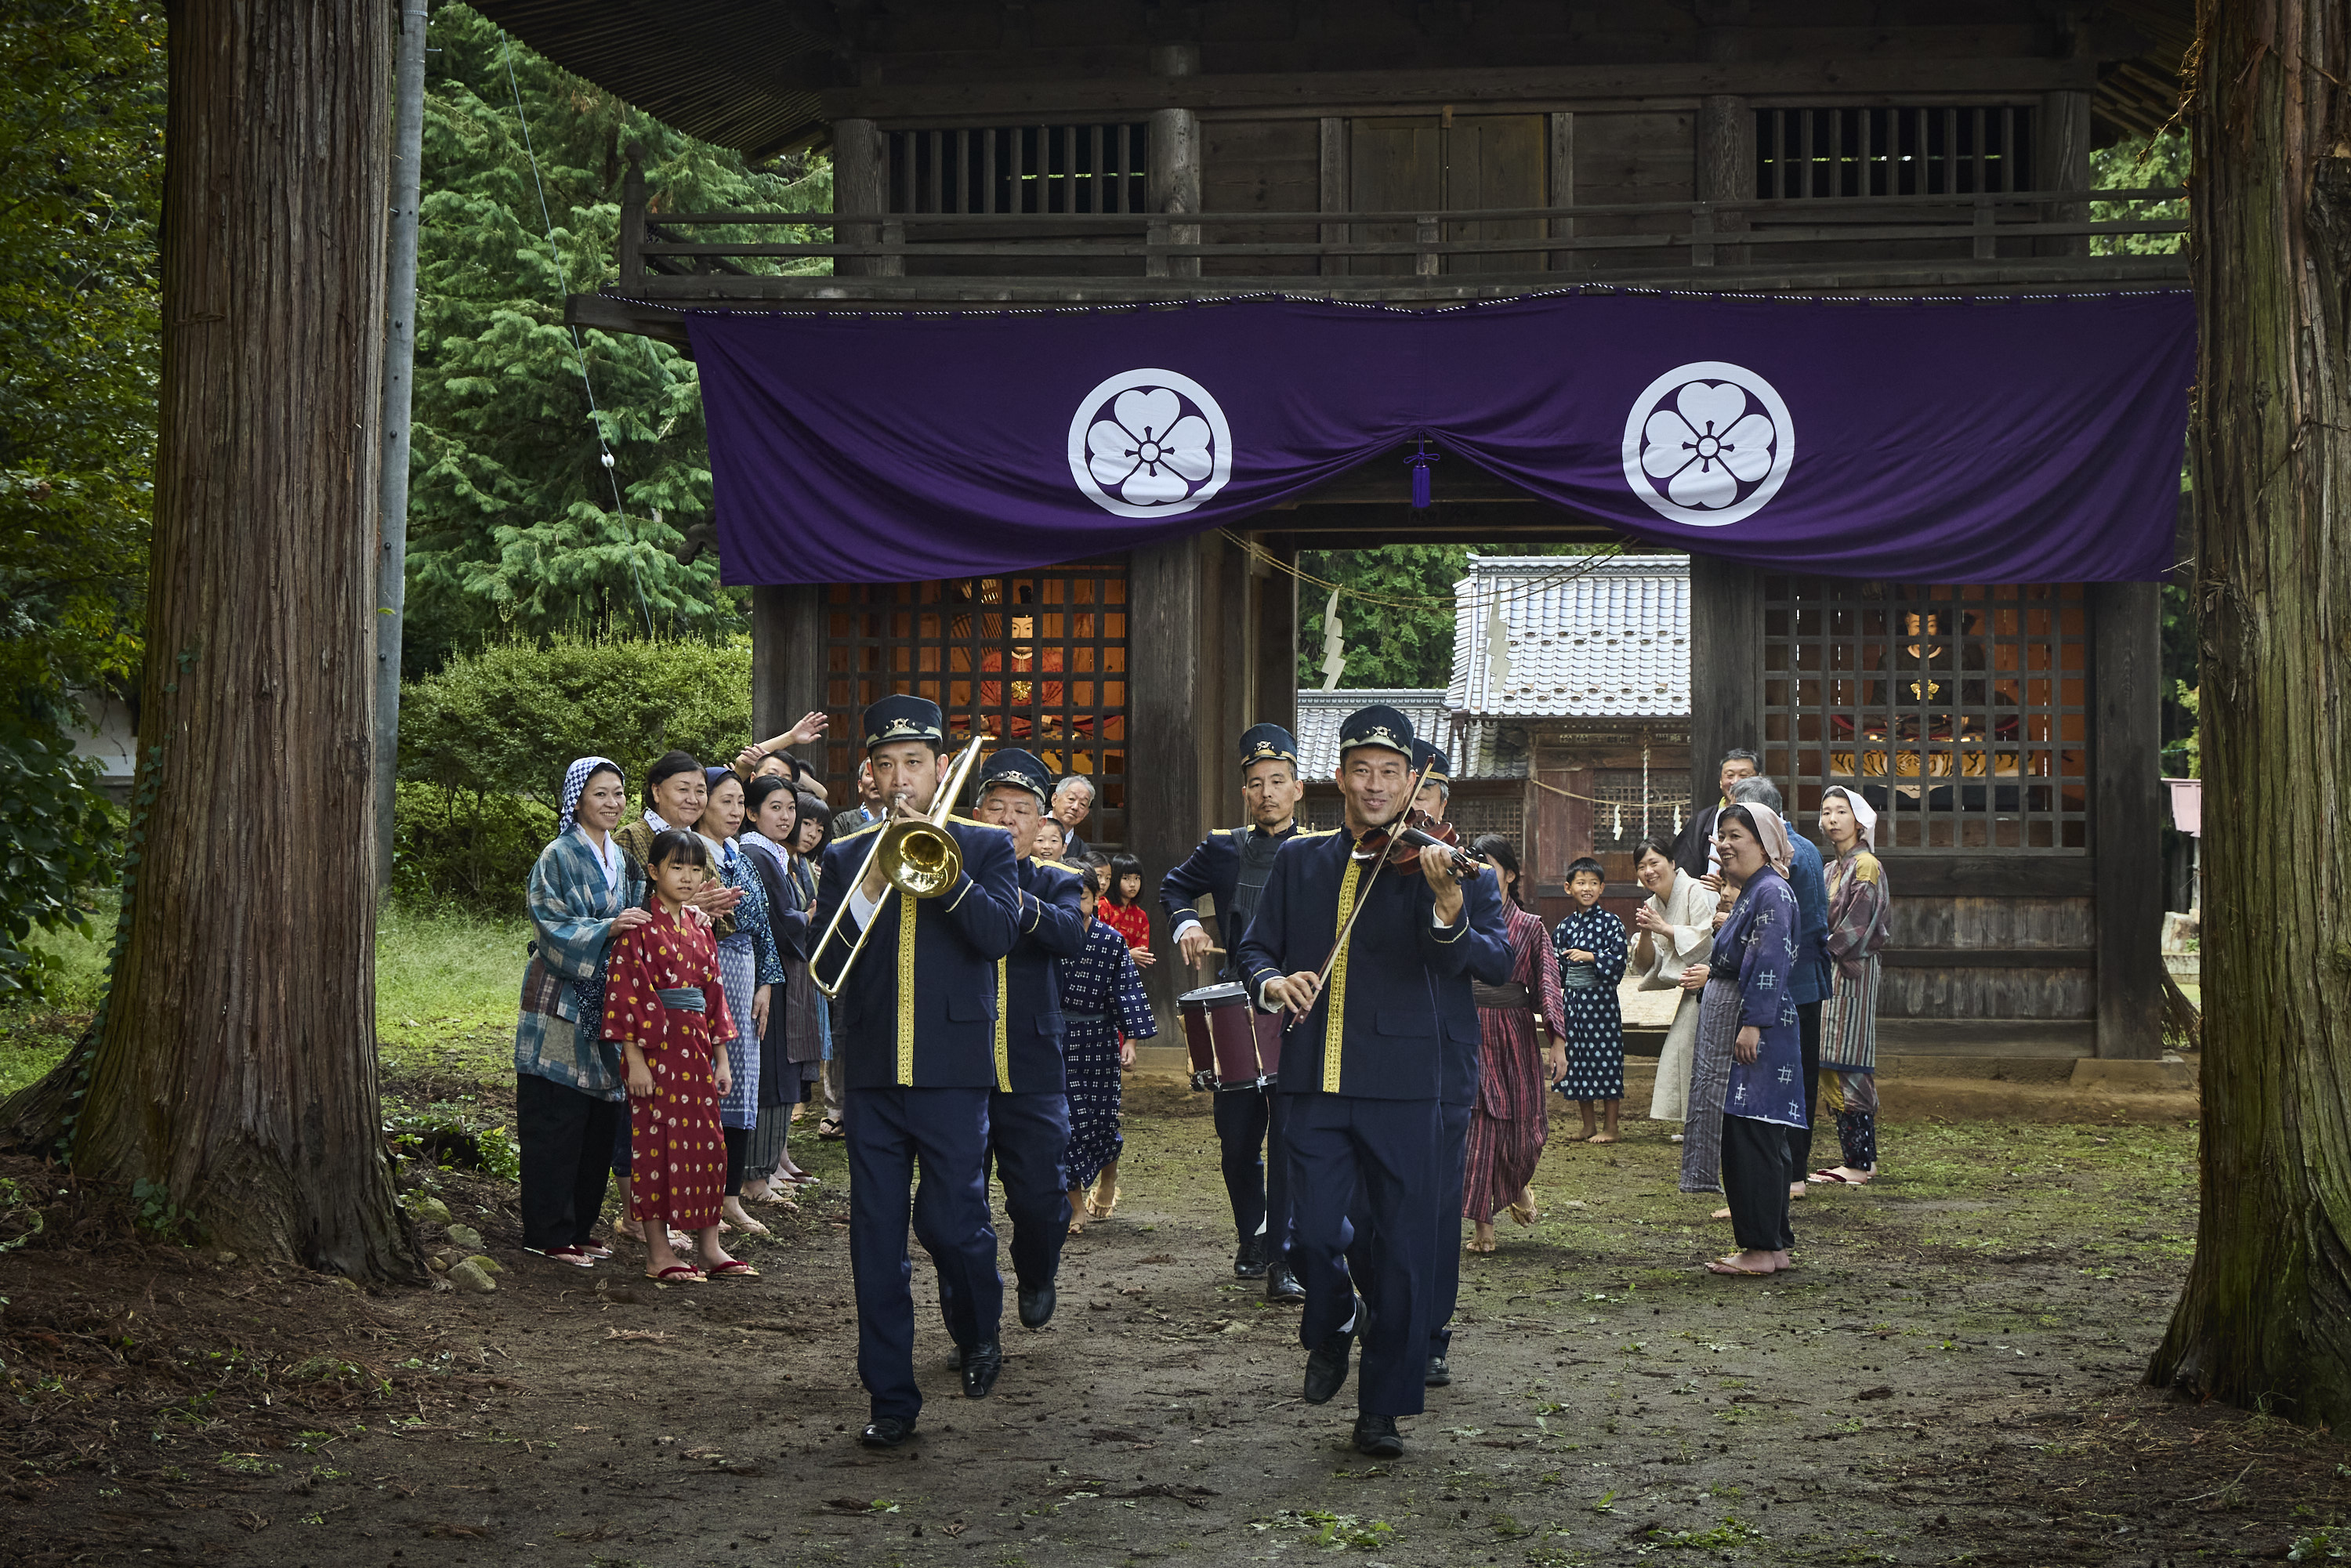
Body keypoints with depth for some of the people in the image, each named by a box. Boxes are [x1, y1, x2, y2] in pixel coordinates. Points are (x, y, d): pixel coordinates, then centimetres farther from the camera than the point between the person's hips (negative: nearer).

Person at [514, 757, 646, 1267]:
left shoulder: (621, 859, 14)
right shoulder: (559, 857, -8)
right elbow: (553, 925, -15)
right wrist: (607, 929, -28)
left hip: (605, 1003, 7)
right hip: (562, 1004, -7)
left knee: (600, 1119, 8)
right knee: (557, 1120, -6)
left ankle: (579, 1225, 17)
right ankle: (548, 1234, -1)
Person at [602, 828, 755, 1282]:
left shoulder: (699, 931, 13)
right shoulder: (639, 929, -9)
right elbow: (625, 994, -13)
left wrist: (721, 1057, 14)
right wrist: (634, 1059, -17)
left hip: (696, 1049, 7)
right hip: (656, 1049, -7)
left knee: (706, 1144, 8)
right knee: (656, 1144, -2)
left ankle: (710, 1248, 15)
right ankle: (658, 1253, 4)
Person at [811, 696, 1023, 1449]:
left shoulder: (985, 846, 6)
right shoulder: (845, 858, 11)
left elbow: (998, 934, -10)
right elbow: (825, 967, 2)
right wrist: (870, 892, -12)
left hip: (951, 1070, -2)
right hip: (872, 1073, 2)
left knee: (953, 1221, -3)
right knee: (876, 1238, 2)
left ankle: (979, 1331, 28)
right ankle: (891, 1398, 9)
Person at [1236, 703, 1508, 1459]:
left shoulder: (1426, 862, 0)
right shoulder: (1299, 859, 10)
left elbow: (1450, 962, -14)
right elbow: (1256, 946, 15)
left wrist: (1449, 910, -37)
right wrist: (1272, 981, -9)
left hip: (1399, 1083, -2)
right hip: (1314, 1077, 2)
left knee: (1405, 1245, 0)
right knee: (1314, 1230, -5)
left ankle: (1383, 1407, 12)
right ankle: (1334, 1326, 29)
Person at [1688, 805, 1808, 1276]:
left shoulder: (1772, 892, -13)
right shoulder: (1751, 893, 18)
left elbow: (1771, 964, -21)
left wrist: (1753, 1024, -24)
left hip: (1759, 1034, -11)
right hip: (1737, 1032, 11)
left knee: (1752, 1139, -9)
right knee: (1742, 1141, 11)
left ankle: (1762, 1250, -6)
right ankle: (1774, 1246, 16)